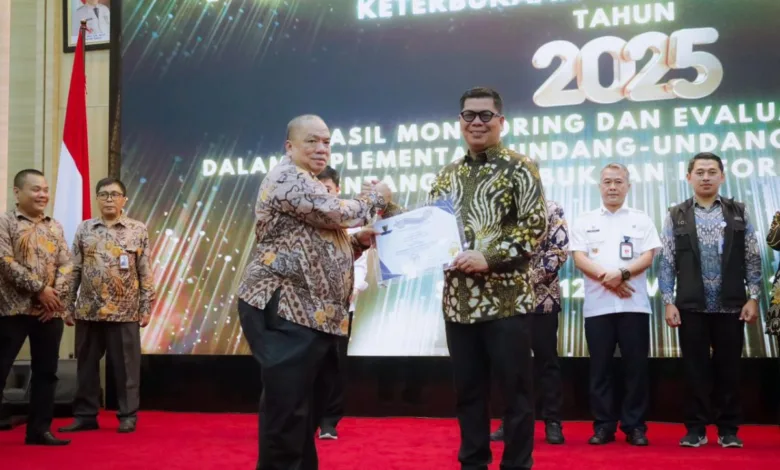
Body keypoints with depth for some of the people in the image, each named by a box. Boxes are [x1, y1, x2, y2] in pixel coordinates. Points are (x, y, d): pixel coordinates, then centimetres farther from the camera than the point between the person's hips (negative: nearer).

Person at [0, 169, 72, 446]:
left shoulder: (55, 227, 13)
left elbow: (66, 264, 7)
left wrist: (56, 294, -10)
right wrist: (39, 289, -16)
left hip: (51, 311, 5)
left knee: (46, 371, 8)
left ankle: (39, 429, 16)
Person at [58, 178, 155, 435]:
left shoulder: (138, 230, 2)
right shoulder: (84, 229, 7)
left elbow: (145, 273, 1)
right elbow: (74, 271, 7)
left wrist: (146, 308, -4)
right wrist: (69, 307, 4)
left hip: (125, 312, -2)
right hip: (88, 311, 2)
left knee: (126, 367, 3)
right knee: (86, 365, 9)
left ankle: (128, 415, 13)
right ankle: (85, 415, 19)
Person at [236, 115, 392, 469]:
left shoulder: (307, 185, 24)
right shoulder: (288, 177, -8)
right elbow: (339, 213, -16)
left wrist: (360, 240, 9)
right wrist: (375, 196, 2)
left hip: (311, 313, 10)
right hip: (283, 310, -10)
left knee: (306, 411, 14)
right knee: (287, 411, -9)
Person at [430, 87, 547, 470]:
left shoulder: (519, 169, -2)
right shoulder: (447, 176, 14)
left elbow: (535, 226, -10)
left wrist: (489, 257, -19)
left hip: (507, 299, -5)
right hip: (458, 300, 5)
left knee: (515, 391, 3)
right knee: (467, 391, 12)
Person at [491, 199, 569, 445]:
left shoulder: (551, 209, 2)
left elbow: (560, 250, -7)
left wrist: (532, 278, -15)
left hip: (541, 298, -3)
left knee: (546, 360, 2)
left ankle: (553, 422, 9)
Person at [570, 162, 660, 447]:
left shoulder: (641, 220, 10)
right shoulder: (584, 221, 11)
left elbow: (648, 257, 1)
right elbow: (579, 258, 1)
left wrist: (622, 273, -16)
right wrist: (606, 278, -13)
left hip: (634, 305, 0)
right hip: (597, 306, 0)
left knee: (636, 367, 1)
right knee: (600, 367, 3)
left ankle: (635, 426, 9)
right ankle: (603, 425, 10)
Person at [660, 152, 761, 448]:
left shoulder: (739, 213, 5)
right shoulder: (676, 217, 4)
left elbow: (752, 259, 4)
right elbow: (667, 263, 2)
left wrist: (753, 297, -3)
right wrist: (669, 302, -4)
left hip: (731, 306, 0)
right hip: (692, 306, 0)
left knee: (728, 369, 5)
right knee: (695, 369, 4)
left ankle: (728, 429, 15)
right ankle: (696, 429, 13)